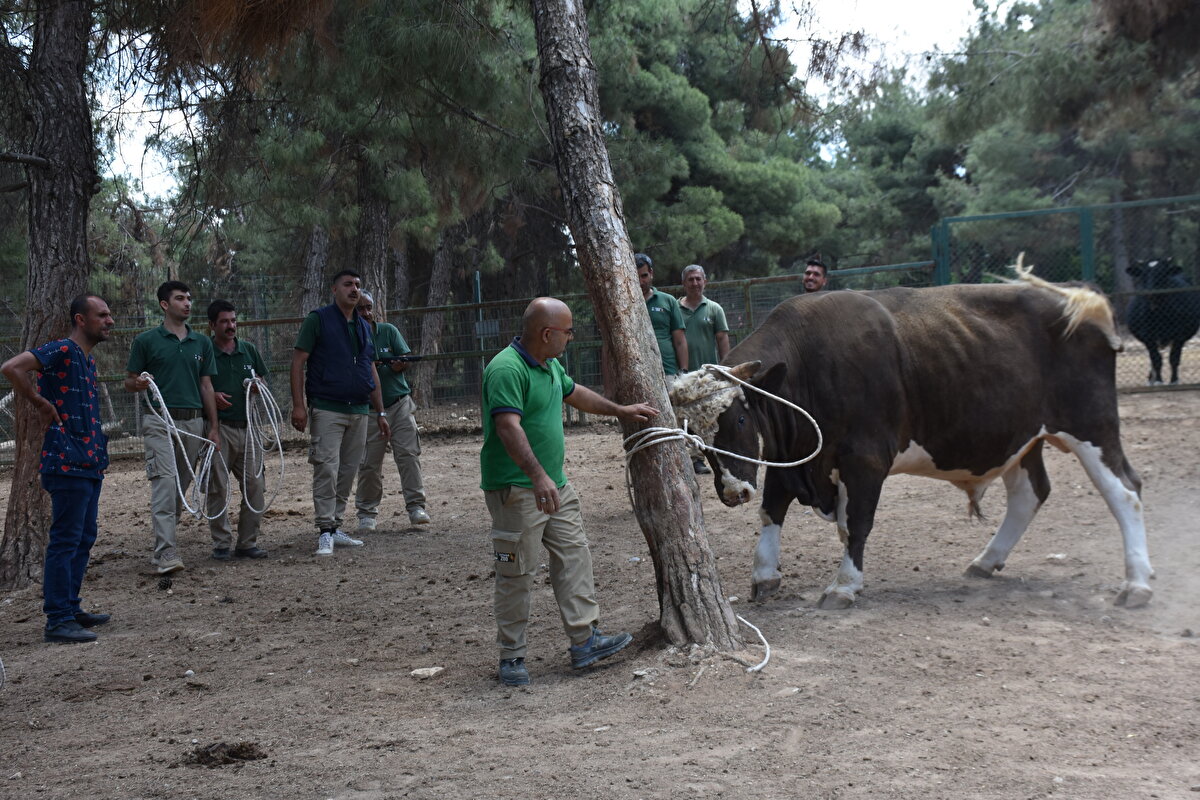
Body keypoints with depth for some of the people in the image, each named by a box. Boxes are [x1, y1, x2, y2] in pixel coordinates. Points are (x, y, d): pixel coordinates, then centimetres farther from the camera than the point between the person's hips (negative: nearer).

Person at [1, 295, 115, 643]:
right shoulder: (61, 351, -11)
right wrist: (41, 404, -16)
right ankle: (57, 621, -3)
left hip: (89, 463, 10)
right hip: (67, 462, -10)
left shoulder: (88, 359, 17)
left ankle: (71, 609, 24)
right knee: (65, 540, -7)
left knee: (84, 538, 15)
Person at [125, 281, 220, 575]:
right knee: (165, 483, -15)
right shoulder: (146, 340, 2)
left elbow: (206, 386, 13)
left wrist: (214, 427, 8)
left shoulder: (202, 342, 13)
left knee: (182, 486, 8)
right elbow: (129, 381, 6)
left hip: (194, 421, 5)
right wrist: (138, 384, -19)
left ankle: (162, 546, 20)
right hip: (160, 421, -4)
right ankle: (166, 552, -18)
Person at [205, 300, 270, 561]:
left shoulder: (249, 350, 13)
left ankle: (247, 543, 12)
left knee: (254, 485, 3)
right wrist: (212, 396, -17)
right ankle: (221, 544, 8)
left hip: (246, 426, 4)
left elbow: (263, 380, 22)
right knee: (218, 488, 0)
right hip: (219, 428, -4)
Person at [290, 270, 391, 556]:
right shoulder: (318, 319, -1)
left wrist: (381, 413, 18)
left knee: (348, 471, 9)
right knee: (327, 470, -11)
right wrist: (298, 404, -15)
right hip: (327, 410, -6)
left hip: (359, 411, 6)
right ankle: (325, 532, -8)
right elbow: (298, 362, -5)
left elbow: (372, 372, 21)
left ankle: (336, 526, 17)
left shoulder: (364, 327, 17)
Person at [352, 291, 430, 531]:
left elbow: (406, 358, 1)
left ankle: (416, 506, -6)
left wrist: (400, 365, -21)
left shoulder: (388, 331, 7)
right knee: (369, 463, 1)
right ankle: (367, 512, 14)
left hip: (399, 404, 1)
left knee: (408, 453, -8)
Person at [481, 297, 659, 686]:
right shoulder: (507, 369, -20)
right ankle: (511, 656, 10)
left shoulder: (550, 364, 12)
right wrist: (538, 476, -39)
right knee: (517, 573, -1)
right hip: (516, 489, -10)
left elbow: (575, 393, 31)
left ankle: (584, 640, 16)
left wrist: (620, 410, 36)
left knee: (574, 555, 9)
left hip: (555, 485, 10)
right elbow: (509, 427, -31)